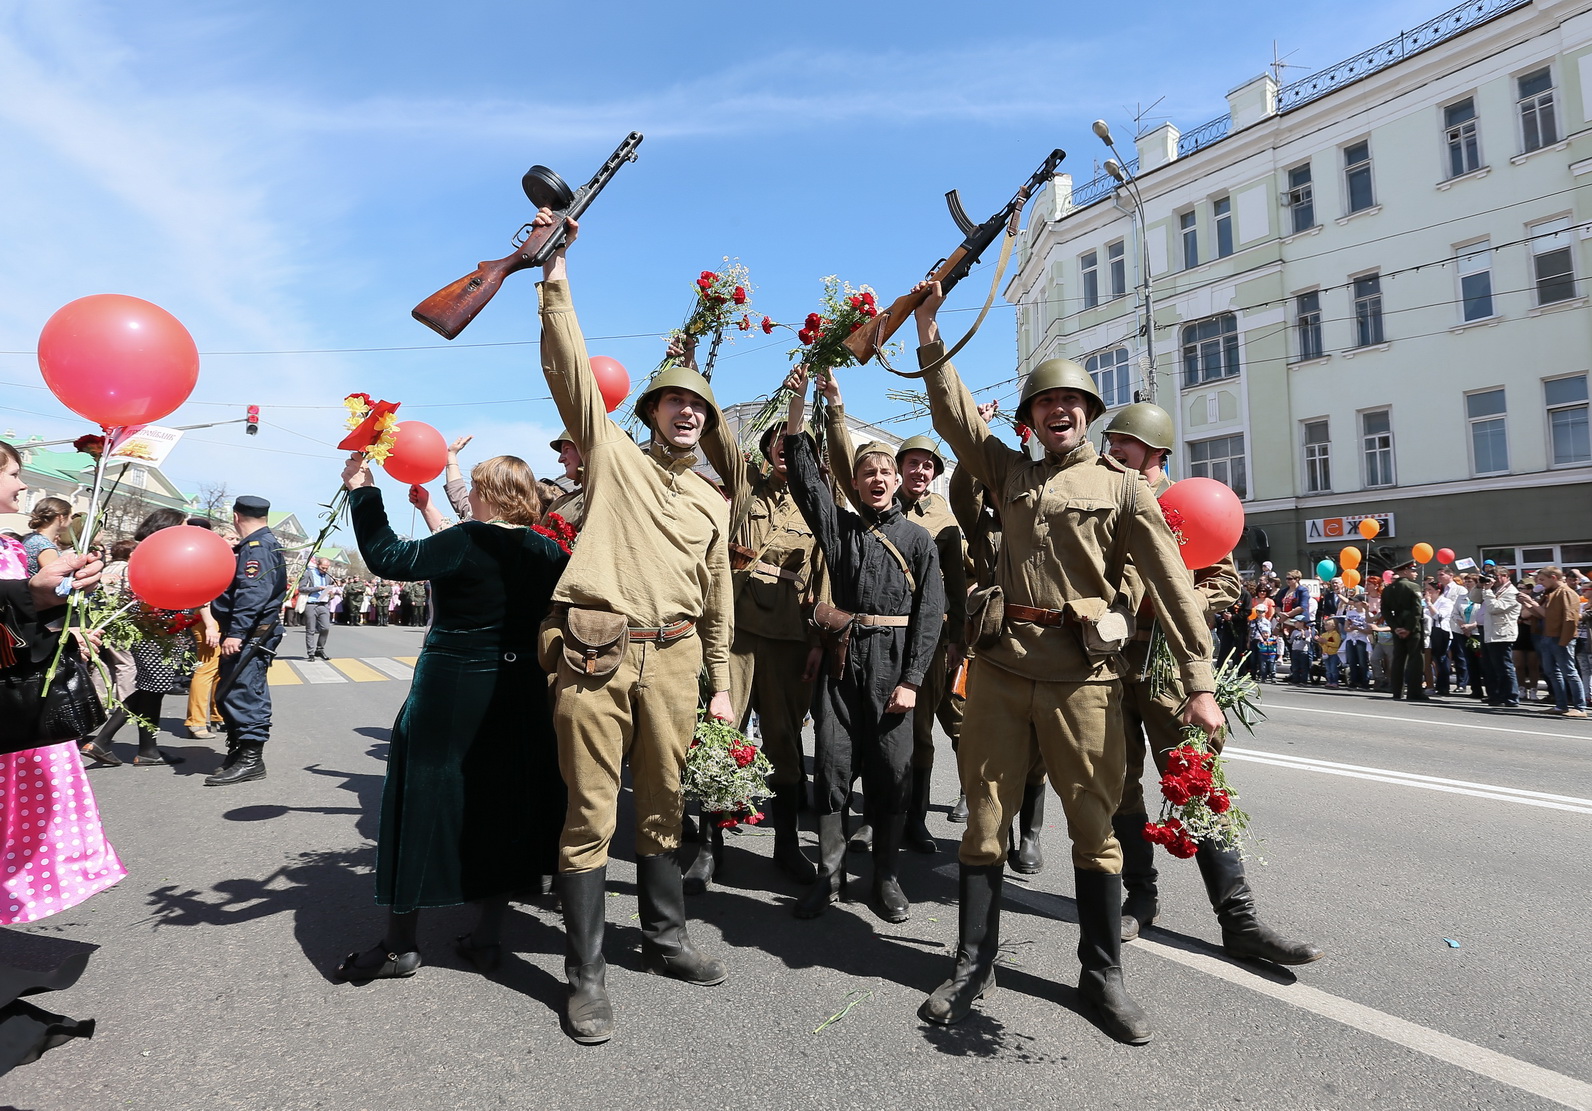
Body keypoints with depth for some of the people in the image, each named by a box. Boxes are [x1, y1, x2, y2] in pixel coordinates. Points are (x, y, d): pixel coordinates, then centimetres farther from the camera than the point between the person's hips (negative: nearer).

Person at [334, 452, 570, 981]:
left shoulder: (469, 541, -16)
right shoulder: (549, 551, 1)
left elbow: (387, 557, -16)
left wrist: (361, 491, -8)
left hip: (450, 694, -5)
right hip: (522, 695, 6)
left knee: (427, 801, 8)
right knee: (501, 804, 15)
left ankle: (400, 943, 20)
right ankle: (488, 937, 24)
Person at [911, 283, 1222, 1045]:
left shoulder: (1121, 486, 5)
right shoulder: (1010, 473, 14)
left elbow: (1170, 580, -1)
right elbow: (955, 416, 7)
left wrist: (1199, 680, -9)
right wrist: (929, 335, -3)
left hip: (1084, 671, -2)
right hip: (1003, 662, 2)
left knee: (1094, 822, 6)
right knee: (986, 815, 7)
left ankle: (1103, 974, 24)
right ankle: (974, 964, 20)